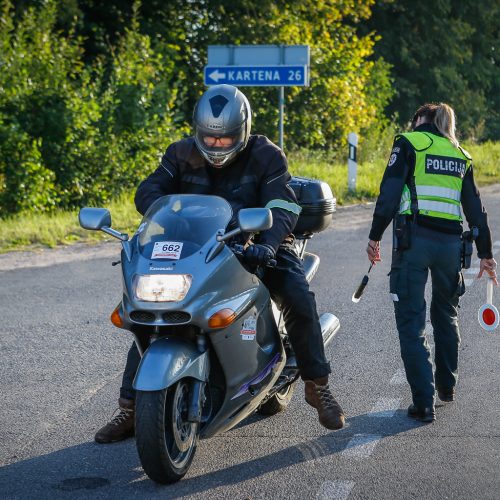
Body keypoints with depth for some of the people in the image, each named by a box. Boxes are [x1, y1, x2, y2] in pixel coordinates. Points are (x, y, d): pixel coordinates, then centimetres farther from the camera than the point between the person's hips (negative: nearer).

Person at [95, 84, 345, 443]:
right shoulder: (183, 154, -1)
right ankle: (130, 407, -2)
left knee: (299, 298, -26)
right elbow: (149, 190, -10)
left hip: (255, 245, -2)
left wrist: (267, 244, -41)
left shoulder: (266, 157, -10)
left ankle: (317, 386, -6)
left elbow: (284, 207, -21)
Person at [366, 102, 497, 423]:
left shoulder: (409, 143, 5)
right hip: (450, 241, 5)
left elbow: (389, 193, -7)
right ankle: (447, 385, 37)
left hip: (413, 238, -4)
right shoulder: (461, 155, 18)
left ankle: (424, 402, -4)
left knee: (411, 321, 0)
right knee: (446, 315, 25)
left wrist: (375, 236, -5)